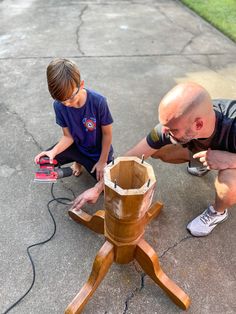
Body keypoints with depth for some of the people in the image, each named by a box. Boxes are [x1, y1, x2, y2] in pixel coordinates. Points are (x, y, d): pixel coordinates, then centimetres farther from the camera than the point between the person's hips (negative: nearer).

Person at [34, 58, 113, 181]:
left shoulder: (98, 102, -31)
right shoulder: (59, 105, -20)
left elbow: (107, 134, -19)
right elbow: (68, 136, -12)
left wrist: (102, 161, -11)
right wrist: (54, 151, -32)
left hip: (98, 151, -2)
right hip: (77, 145, 3)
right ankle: (78, 160, 16)